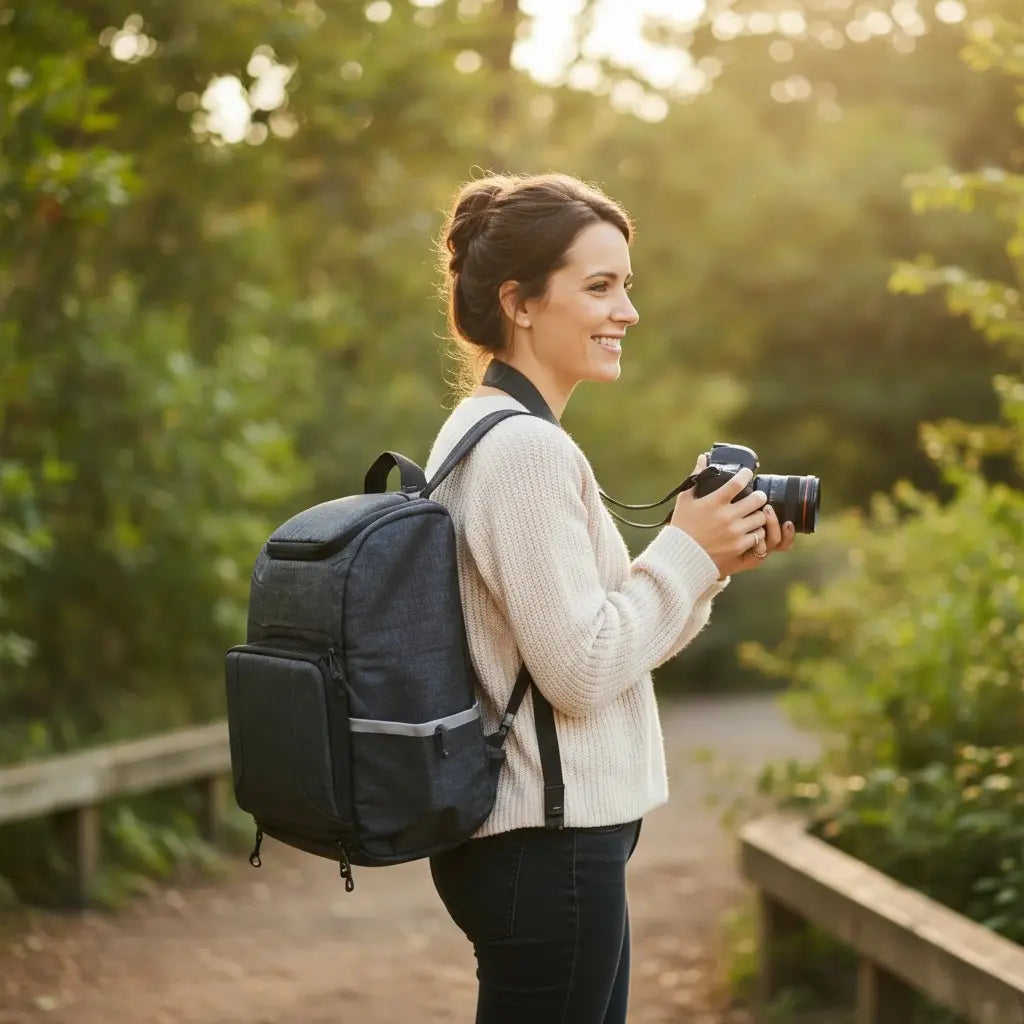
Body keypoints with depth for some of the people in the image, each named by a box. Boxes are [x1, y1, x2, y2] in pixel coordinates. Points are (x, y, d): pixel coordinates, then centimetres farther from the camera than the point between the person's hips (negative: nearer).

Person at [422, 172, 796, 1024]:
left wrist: (711, 566, 5)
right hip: (546, 850, -10)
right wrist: (684, 553, -11)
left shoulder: (477, 432, 13)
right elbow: (579, 672, -20)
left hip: (521, 836, 10)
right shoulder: (529, 451, -18)